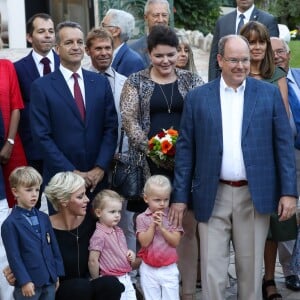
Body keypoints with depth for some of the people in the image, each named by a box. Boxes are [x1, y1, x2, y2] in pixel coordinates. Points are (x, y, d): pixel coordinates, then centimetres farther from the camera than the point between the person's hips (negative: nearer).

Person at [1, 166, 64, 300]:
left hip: (50, 281, 6)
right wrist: (24, 281, -16)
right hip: (29, 283, -6)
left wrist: (57, 273, 11)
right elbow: (14, 256, -13)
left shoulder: (43, 218, 10)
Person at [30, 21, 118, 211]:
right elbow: (42, 136, -7)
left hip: (97, 178, 3)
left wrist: (100, 168, -7)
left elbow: (111, 128, 5)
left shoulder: (101, 82, 8)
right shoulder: (41, 87, -2)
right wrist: (72, 172, -12)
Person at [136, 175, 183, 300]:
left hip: (169, 270, 0)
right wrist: (153, 225, -20)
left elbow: (175, 242, -11)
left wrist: (162, 227, -20)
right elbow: (144, 242, -12)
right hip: (149, 270, 0)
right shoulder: (142, 218, -4)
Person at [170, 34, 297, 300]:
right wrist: (180, 197, 1)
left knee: (251, 268, 10)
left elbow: (284, 145, 2)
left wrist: (289, 191, -4)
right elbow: (185, 149, 4)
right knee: (212, 270, 2)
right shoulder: (197, 97, 3)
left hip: (255, 196, 0)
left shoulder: (269, 94, 3)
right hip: (213, 197, 0)